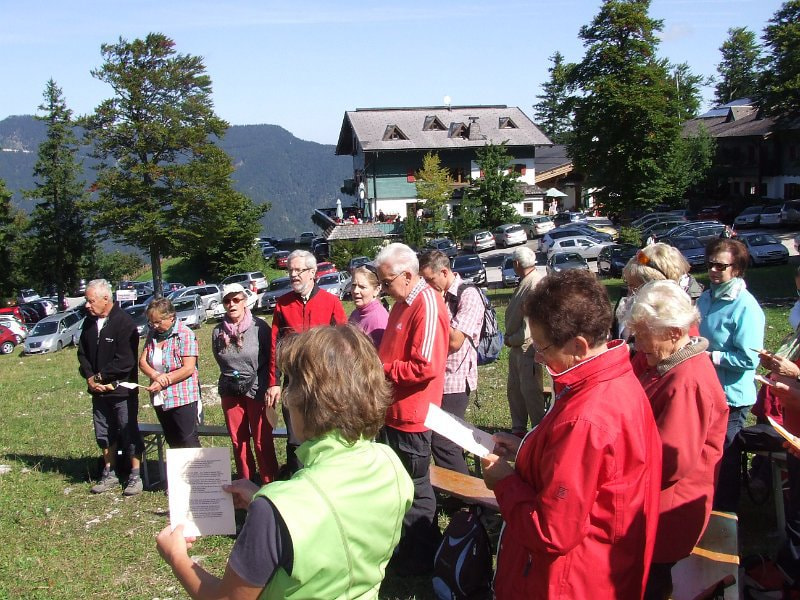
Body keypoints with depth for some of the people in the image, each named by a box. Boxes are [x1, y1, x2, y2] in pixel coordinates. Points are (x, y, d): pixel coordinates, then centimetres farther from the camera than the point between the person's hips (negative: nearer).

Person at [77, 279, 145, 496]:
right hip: (98, 390, 7)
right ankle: (109, 474, 29)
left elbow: (125, 361, -19)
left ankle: (135, 476, 12)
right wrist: (90, 377, -7)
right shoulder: (89, 322, 6)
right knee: (104, 435, 16)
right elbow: (83, 353, 9)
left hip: (122, 390, -7)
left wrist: (99, 377, -14)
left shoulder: (124, 323, -15)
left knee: (129, 433, 2)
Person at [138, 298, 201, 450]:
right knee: (173, 443, 15)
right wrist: (155, 376, -16)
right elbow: (142, 362, 4)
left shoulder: (185, 334, -12)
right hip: (160, 400, 7)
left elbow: (189, 369, -17)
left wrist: (163, 381, -17)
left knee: (189, 442, -4)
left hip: (182, 398, -7)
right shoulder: (153, 334, 8)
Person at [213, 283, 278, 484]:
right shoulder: (218, 332, 3)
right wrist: (231, 377, 9)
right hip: (230, 391, 4)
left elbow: (271, 358, -4)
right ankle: (245, 481, 24)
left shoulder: (259, 327, -9)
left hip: (256, 390, -4)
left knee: (262, 441, -1)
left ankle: (269, 482, 12)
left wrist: (254, 381, -8)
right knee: (238, 440, 11)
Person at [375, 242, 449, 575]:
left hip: (411, 414, -10)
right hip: (392, 410, 10)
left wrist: (381, 369, -18)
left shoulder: (427, 305, -20)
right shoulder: (402, 303, 12)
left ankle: (422, 557, 20)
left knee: (414, 488, 4)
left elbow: (426, 366, -27)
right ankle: (404, 545, 35)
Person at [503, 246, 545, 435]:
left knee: (530, 391, -2)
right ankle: (518, 429, 28)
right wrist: (509, 338, 8)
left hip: (528, 348, -10)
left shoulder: (536, 284, -21)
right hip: (517, 347, 10)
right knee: (514, 389, 16)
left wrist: (511, 340, -13)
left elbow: (531, 326, -23)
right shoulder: (525, 282, 10)